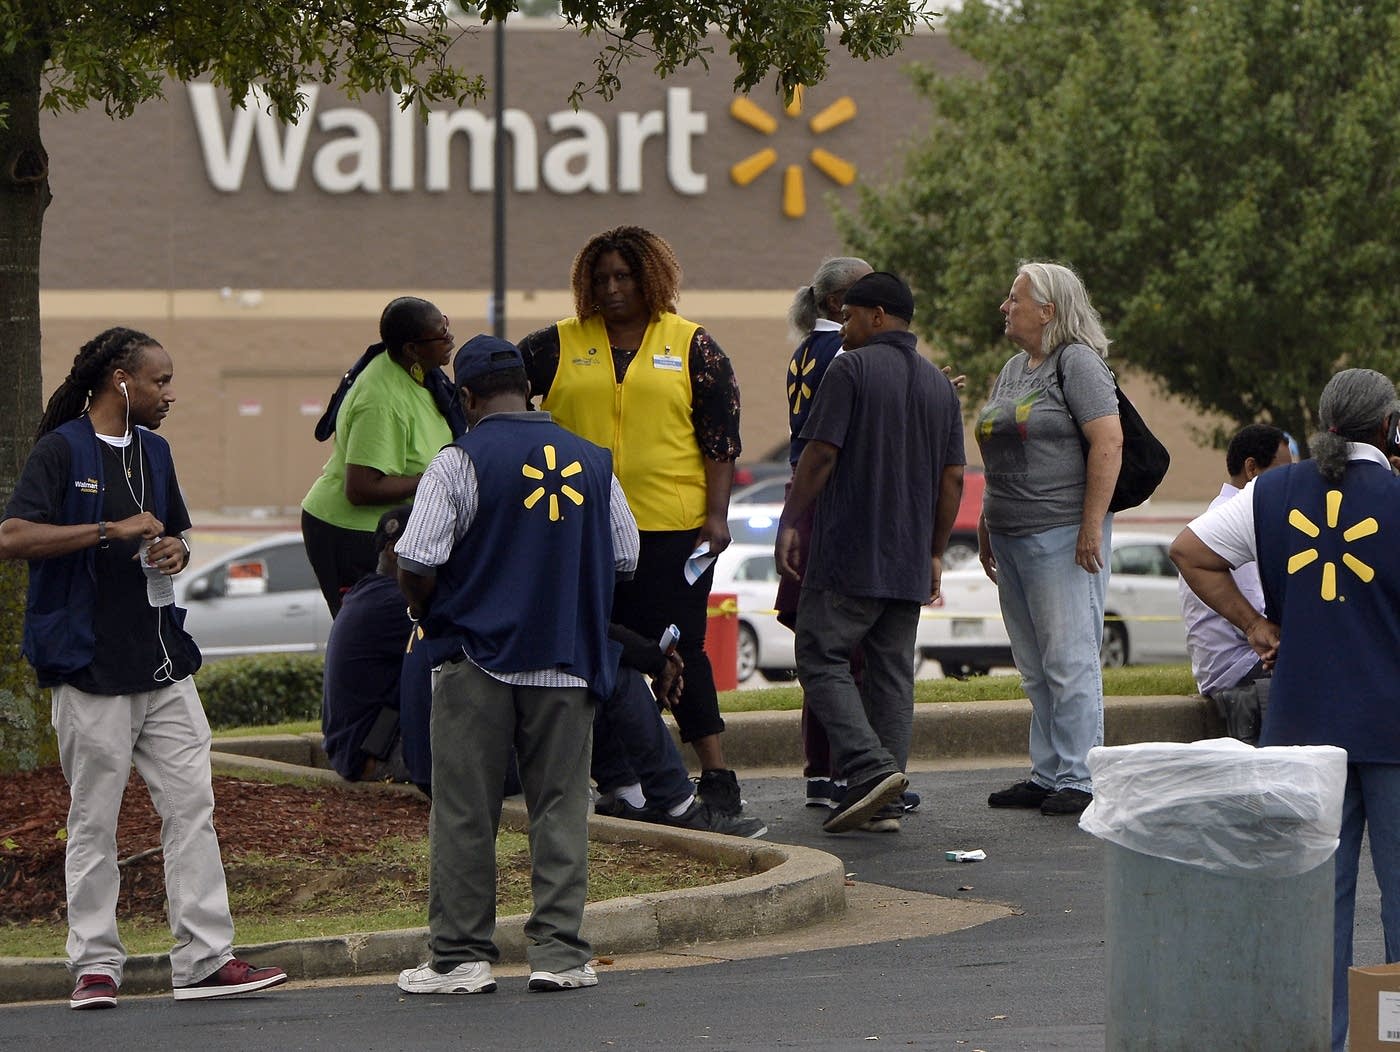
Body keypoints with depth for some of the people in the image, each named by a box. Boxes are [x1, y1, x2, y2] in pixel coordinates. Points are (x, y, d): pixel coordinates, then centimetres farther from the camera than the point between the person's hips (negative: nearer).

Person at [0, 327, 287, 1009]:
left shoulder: (153, 453, 16)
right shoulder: (63, 450, -7)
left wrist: (177, 551, 5)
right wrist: (112, 530, -20)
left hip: (164, 661, 7)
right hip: (90, 663, -7)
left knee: (192, 805, 2)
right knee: (94, 819, 0)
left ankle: (205, 960, 3)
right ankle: (94, 965, 6)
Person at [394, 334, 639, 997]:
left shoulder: (459, 463, -8)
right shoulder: (592, 462, 6)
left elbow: (416, 567, -12)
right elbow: (625, 559, 12)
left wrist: (428, 618, 8)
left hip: (477, 661, -3)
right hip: (568, 664, 3)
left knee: (464, 814, 3)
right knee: (560, 806, 7)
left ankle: (460, 956, 5)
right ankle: (558, 952, 3)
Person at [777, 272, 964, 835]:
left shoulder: (851, 370, -7)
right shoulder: (940, 385, 12)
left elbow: (820, 455, -12)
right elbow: (953, 478, 12)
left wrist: (788, 524, -4)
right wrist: (935, 552, 18)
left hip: (848, 555, -6)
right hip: (910, 562, 6)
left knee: (822, 660, -2)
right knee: (892, 672, 8)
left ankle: (870, 767, -19)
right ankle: (886, 803, 5)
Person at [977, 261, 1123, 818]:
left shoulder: (1077, 363, -9)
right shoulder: (1014, 368, 18)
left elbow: (1108, 442, -17)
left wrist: (1092, 526, -20)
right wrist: (987, 527, 21)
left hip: (1062, 535, -9)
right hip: (1012, 536, 9)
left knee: (1069, 661, -7)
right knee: (1035, 668, 10)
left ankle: (1078, 779, -5)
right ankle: (1046, 775, 15)